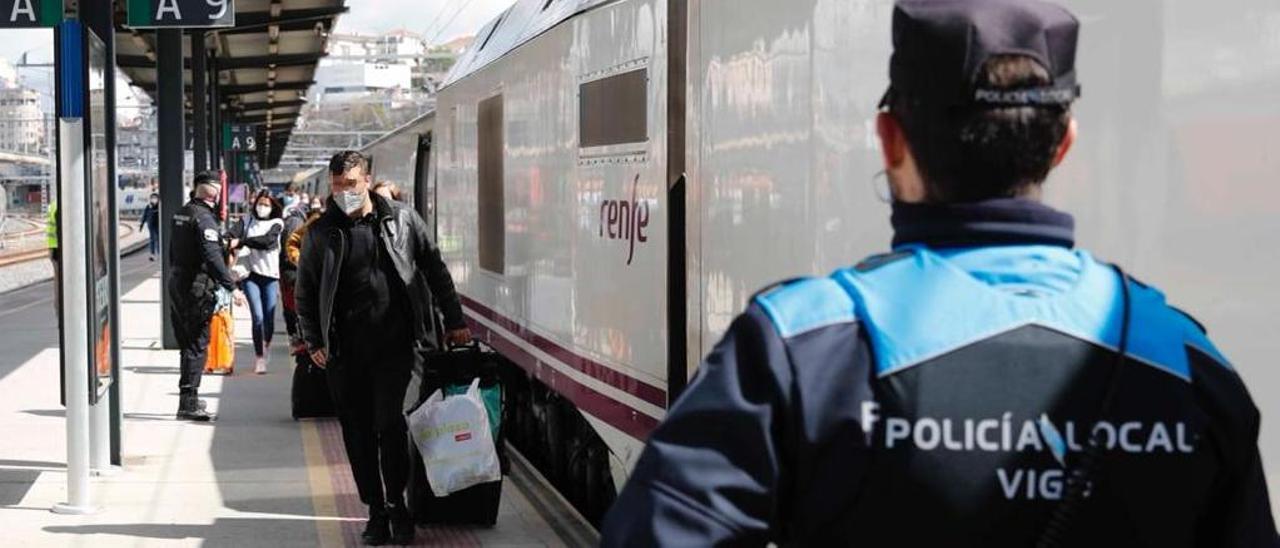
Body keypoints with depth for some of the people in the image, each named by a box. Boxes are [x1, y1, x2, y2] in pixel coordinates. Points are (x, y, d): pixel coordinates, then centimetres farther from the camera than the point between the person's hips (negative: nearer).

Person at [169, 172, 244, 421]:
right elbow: (212, 257, -26)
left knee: (187, 342, 17)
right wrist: (232, 287, -27)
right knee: (196, 345, -5)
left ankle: (189, 399, 26)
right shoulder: (203, 218, -17)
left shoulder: (181, 213, 11)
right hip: (197, 288, -9)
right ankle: (188, 403, -7)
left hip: (176, 285, 9)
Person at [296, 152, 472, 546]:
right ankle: (376, 512, 16)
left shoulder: (401, 220, 4)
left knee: (389, 424, -11)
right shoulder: (321, 233, 5)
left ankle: (396, 504, 5)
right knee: (358, 434, 5)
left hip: (394, 343, -2)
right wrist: (314, 342, 3)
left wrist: (455, 321, 10)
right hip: (345, 351, 2)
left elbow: (435, 270, 11)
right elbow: (305, 292, 11)